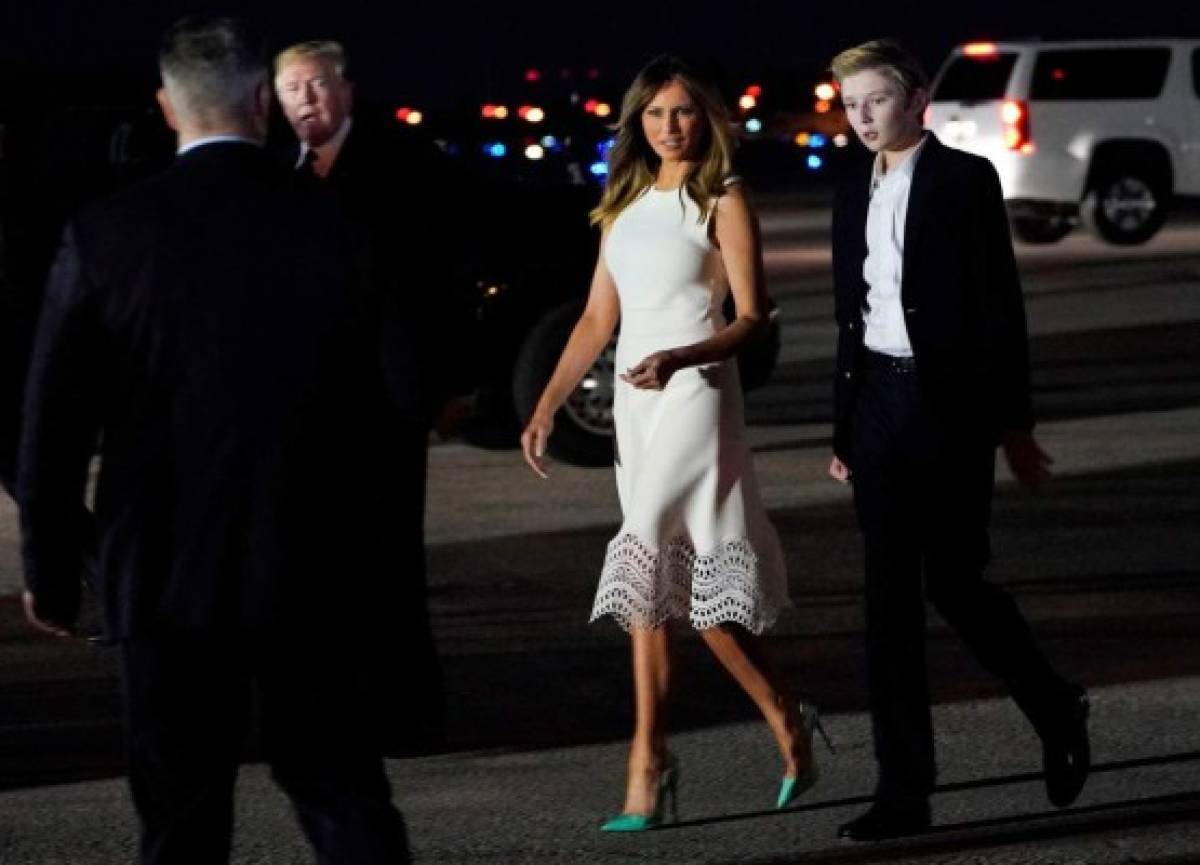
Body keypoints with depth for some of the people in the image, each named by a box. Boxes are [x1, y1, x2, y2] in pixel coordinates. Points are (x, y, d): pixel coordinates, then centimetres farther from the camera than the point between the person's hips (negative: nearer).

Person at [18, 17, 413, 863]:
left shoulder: (107, 235, -8)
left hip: (170, 574, -2)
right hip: (311, 572, 2)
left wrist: (50, 569, 7)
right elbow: (370, 412, 3)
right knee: (341, 789, 10)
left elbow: (55, 420, -4)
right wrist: (371, 568, 14)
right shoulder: (329, 226, -2)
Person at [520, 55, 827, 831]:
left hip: (695, 392, -7)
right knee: (674, 571, 5)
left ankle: (649, 760, -5)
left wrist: (679, 359, -24)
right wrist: (548, 406, 8)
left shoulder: (722, 200, -3)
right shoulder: (626, 204, 15)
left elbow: (752, 317, -8)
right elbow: (597, 321, 16)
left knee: (650, 560, -14)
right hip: (635, 398, 7)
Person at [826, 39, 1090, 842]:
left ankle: (1058, 713, 22)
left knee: (954, 579, -5)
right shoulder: (854, 195, 13)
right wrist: (844, 433, 16)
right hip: (878, 401, 6)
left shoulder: (966, 180, -5)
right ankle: (905, 790, 4)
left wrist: (1014, 423, -11)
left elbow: (1001, 303, -7)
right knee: (889, 595, 2)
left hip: (950, 404, -6)